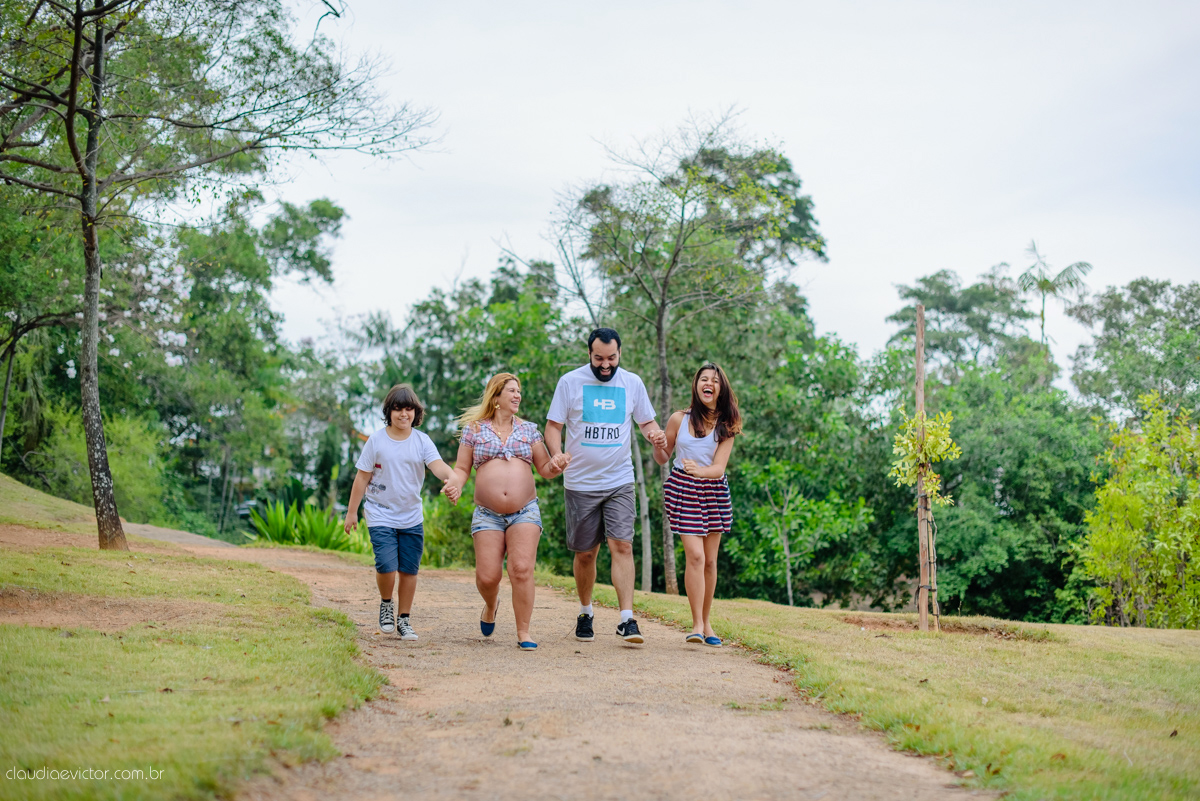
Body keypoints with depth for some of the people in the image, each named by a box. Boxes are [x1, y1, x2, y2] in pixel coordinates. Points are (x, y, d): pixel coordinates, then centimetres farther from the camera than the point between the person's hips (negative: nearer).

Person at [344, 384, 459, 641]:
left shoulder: (422, 441, -2)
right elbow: (362, 478, 1)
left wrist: (452, 479, -41)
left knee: (409, 570, 6)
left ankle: (404, 619, 23)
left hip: (412, 518, 2)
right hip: (381, 516, -2)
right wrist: (352, 511, 4)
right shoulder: (376, 440, -4)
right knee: (387, 566, -16)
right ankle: (386, 603, 15)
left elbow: (437, 465, -18)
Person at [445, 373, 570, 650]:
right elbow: (462, 469, 9)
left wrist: (557, 465, -10)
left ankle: (523, 632, -2)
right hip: (487, 514, 0)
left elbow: (545, 469, 13)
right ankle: (491, 604, 31)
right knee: (487, 577, -5)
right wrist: (455, 484, -13)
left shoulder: (528, 429, 11)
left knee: (521, 570, -13)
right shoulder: (474, 429, 8)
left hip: (525, 512, 0)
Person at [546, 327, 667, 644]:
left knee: (622, 546, -12)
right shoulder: (570, 382, -1)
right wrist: (557, 455, -20)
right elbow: (553, 426, 0)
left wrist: (656, 434, -10)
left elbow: (646, 421, 14)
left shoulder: (632, 383, 5)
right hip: (580, 484, 0)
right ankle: (585, 612, 27)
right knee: (585, 554, 7)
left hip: (620, 482, 1)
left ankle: (627, 619, -12)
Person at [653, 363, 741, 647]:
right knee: (695, 555, -14)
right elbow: (662, 458, 7)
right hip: (682, 489, -2)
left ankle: (706, 622, 20)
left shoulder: (726, 426, 1)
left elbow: (719, 468, -9)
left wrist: (699, 470, -29)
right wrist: (656, 445, -15)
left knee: (710, 560, 6)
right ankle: (697, 624, -8)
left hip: (714, 491, 3)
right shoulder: (680, 419, -3)